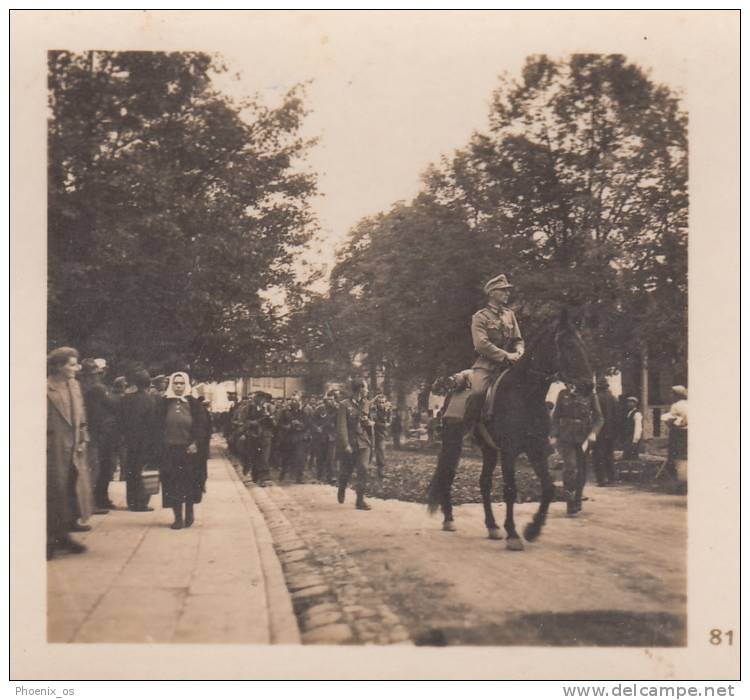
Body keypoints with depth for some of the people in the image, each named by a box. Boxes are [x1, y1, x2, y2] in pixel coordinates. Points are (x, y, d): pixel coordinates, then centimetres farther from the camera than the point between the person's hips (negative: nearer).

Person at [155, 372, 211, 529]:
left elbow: (203, 426, -1)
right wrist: (161, 445, -3)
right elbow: (158, 427, 6)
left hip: (189, 450, -1)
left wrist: (196, 444, -11)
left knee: (190, 485, 2)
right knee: (173, 486, 0)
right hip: (170, 451, 1)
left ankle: (189, 513, 20)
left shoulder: (194, 404, 2)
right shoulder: (164, 404, 5)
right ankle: (178, 517, 6)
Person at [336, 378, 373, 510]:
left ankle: (360, 499, -10)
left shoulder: (366, 403, 8)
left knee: (363, 469, -14)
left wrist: (370, 423, -1)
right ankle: (342, 491, 41)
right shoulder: (344, 405, -8)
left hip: (364, 442, 3)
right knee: (346, 471, 10)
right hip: (349, 443, -3)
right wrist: (345, 445, -21)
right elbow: (342, 426, -13)